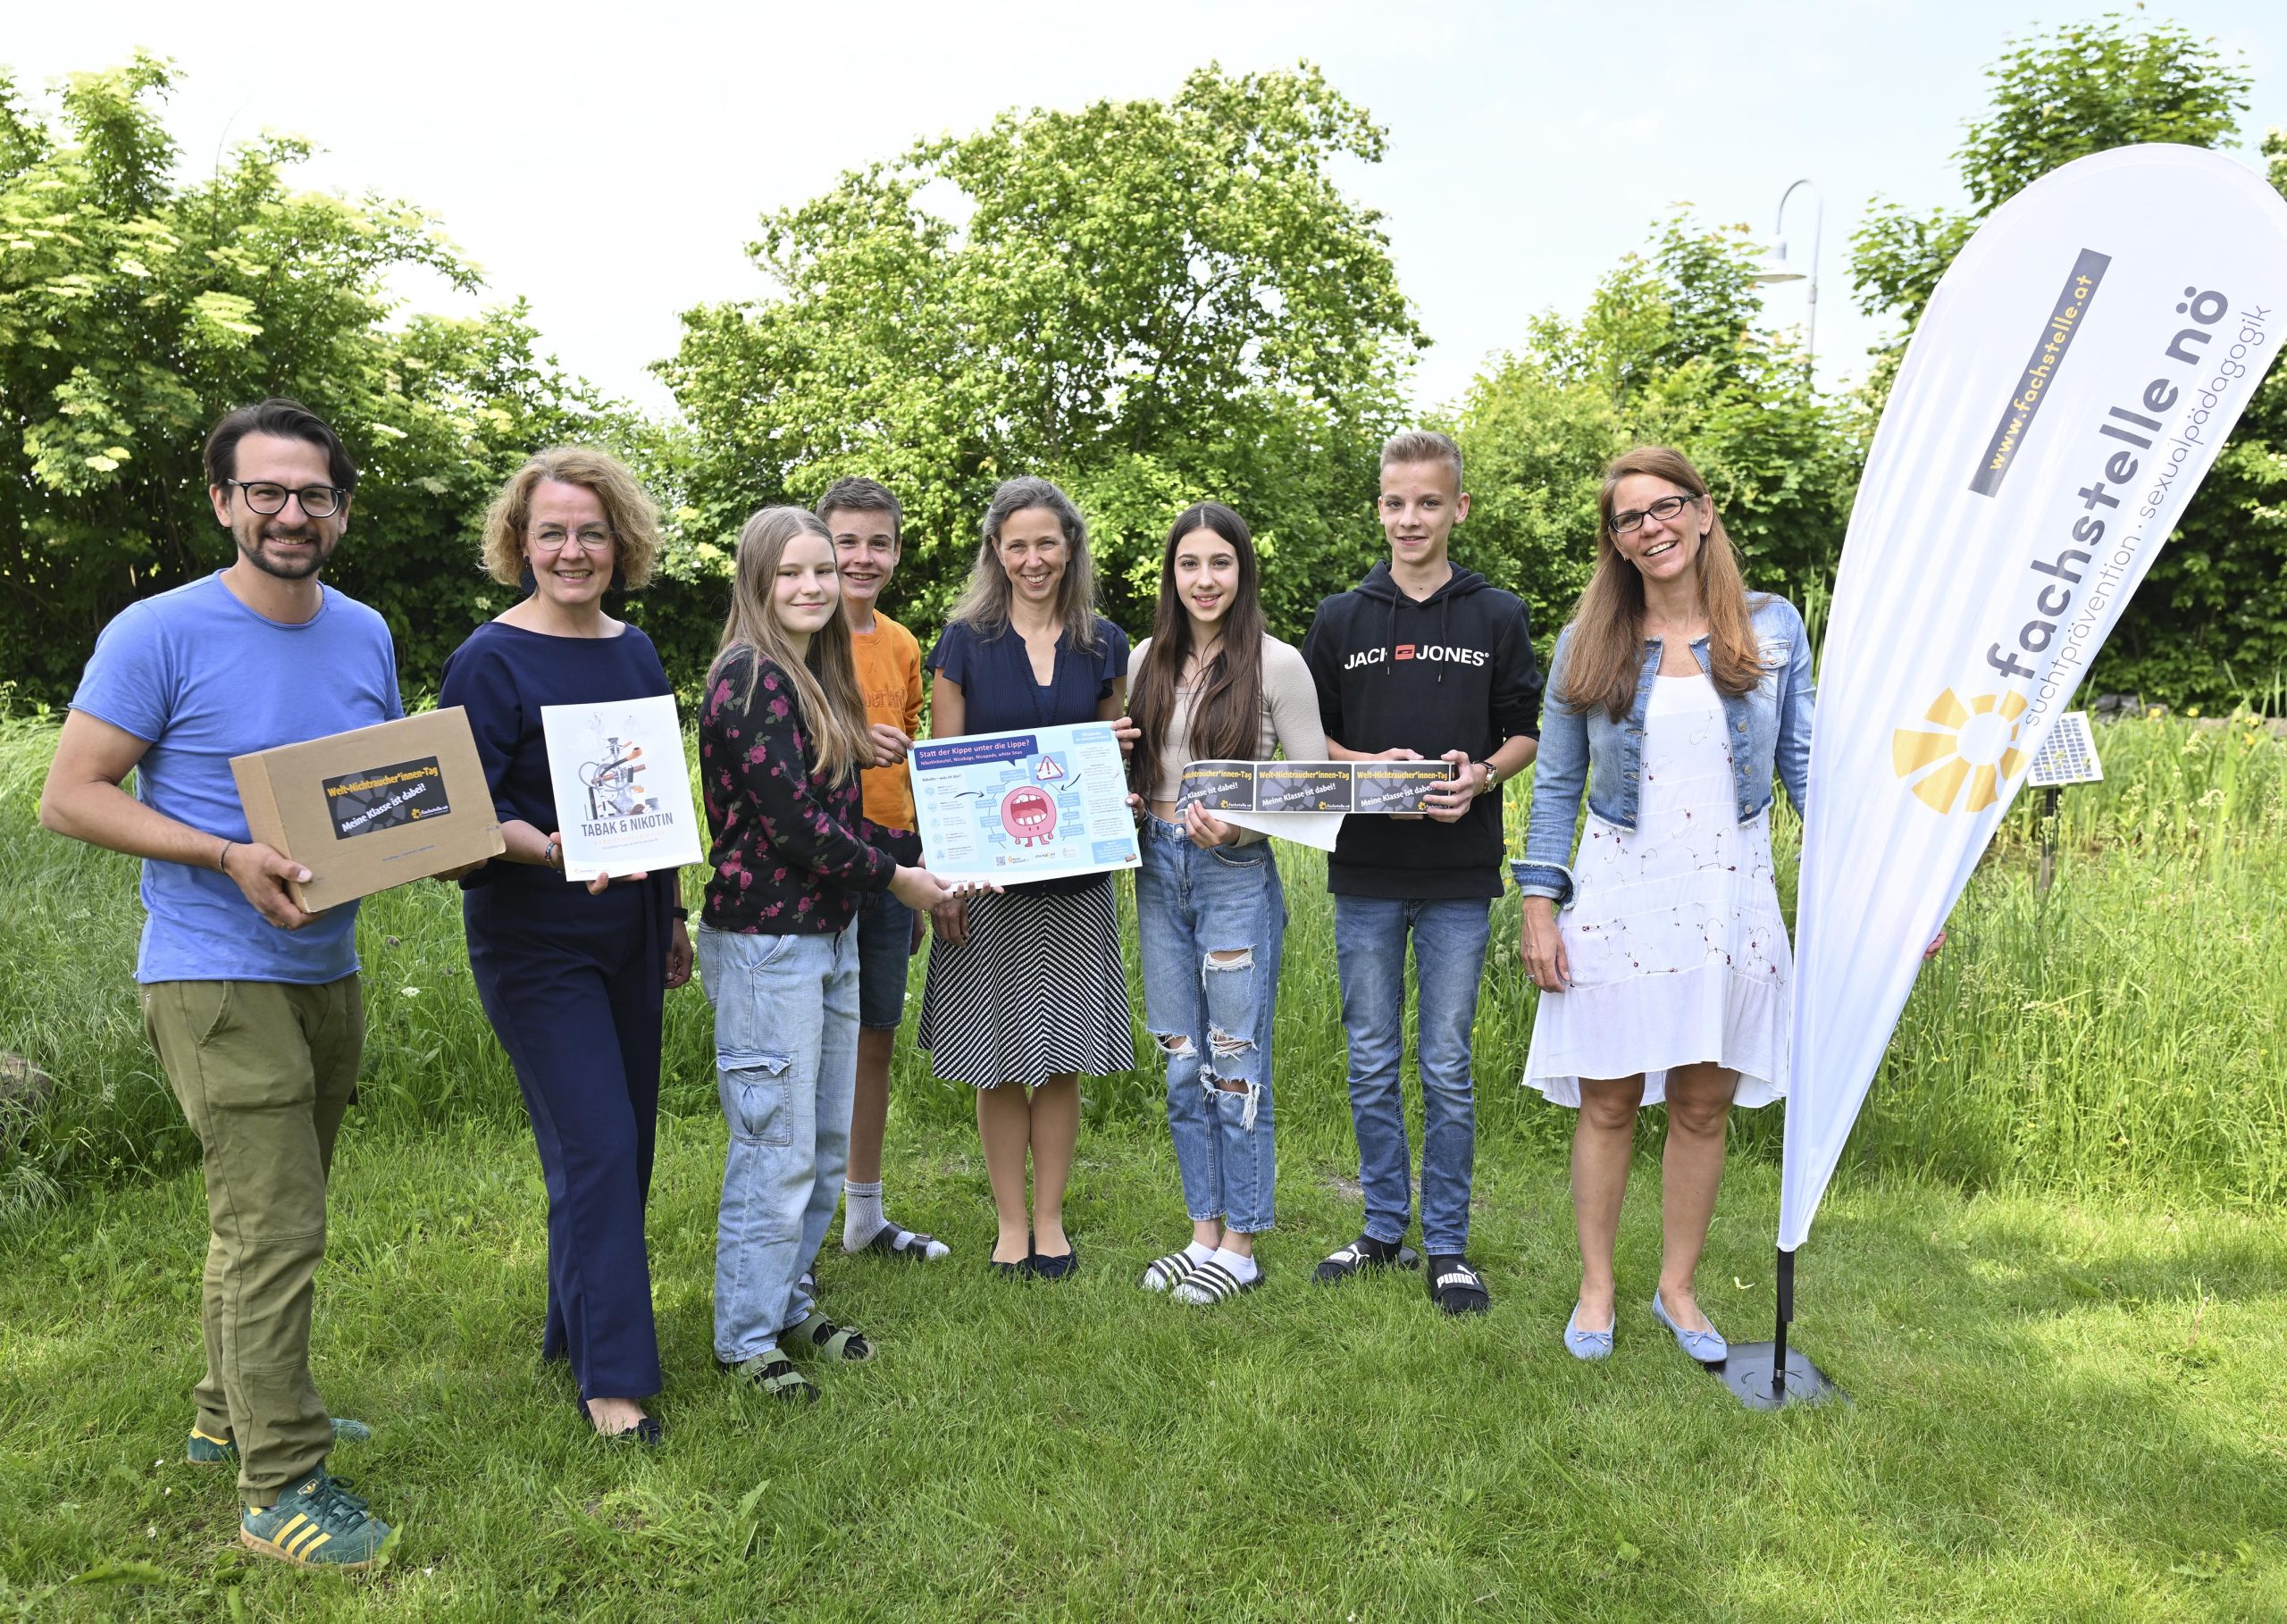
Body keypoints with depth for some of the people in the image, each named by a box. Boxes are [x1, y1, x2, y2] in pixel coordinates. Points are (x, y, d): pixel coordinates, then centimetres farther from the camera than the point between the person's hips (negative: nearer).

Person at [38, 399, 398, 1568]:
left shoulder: (365, 635, 7)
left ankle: (233, 1413, 37)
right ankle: (279, 1490, 5)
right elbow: (69, 796, -11)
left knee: (264, 1216, 19)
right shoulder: (160, 634, -11)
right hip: (217, 976, -6)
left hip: (326, 969, 7)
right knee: (276, 1229, -6)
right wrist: (228, 857, -22)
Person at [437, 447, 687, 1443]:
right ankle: (612, 1377, 5)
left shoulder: (634, 651, 9)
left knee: (622, 1143, 14)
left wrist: (673, 918, 18)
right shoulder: (491, 660, -11)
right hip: (535, 941, -7)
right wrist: (555, 849, -35)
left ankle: (575, 1326, 33)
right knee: (596, 1148, -8)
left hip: (627, 933, 7)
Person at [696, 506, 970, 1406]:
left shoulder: (816, 677, 14)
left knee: (826, 1143, 15)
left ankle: (789, 1304, 30)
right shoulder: (750, 677, -15)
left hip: (829, 933, 9)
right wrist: (895, 876, -9)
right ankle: (746, 1338, 15)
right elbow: (793, 820, -19)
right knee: (777, 1152, -1)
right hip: (766, 941, -9)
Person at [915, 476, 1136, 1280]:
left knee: (1064, 1061, 8)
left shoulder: (1103, 643, 6)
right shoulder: (964, 642, 0)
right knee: (1001, 1063, 5)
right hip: (989, 875, -2)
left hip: (1075, 877, 2)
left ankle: (1051, 1219, 23)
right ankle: (1011, 1225, 21)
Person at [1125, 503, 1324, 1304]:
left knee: (1236, 1063, 2)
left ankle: (1239, 1246, 16)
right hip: (1159, 870, 5)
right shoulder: (1149, 660, 8)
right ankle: (1204, 1232, 25)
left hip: (1238, 873, -5)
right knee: (1183, 1064, 12)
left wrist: (1236, 826, -20)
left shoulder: (1277, 663, -6)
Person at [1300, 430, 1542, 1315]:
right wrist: (1371, 767, -11)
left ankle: (1447, 1245, 17)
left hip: (1459, 876, -1)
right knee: (1372, 1065, 10)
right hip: (1365, 874, 2)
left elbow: (1524, 734, 8)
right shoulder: (1341, 618, 6)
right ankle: (1383, 1229, 24)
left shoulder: (1498, 617, 4)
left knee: (1447, 1069, 4)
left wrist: (1482, 776, -14)